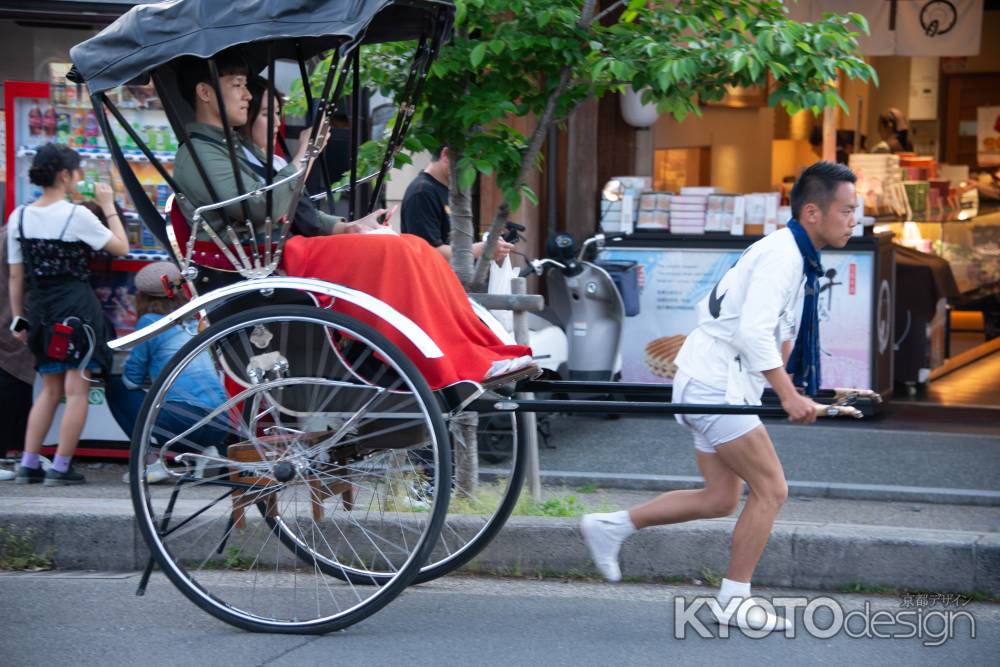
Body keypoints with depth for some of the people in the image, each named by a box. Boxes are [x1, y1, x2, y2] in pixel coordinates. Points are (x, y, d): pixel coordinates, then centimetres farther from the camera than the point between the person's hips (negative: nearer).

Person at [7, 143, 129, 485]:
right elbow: (120, 247, -1)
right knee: (76, 389, 0)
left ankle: (28, 464, 12)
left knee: (50, 387, 16)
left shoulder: (19, 217, 4)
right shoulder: (76, 215, -10)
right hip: (76, 307, -6)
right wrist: (108, 207, 7)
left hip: (39, 307, 6)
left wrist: (19, 319, 14)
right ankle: (60, 467, -2)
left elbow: (15, 276, 7)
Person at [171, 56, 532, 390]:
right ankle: (455, 368, -23)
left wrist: (345, 227, 10)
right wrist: (303, 155, -12)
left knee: (413, 249, -6)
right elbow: (262, 210, -20)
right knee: (396, 254, -23)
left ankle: (488, 354, -14)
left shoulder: (240, 147, 23)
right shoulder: (196, 157, -8)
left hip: (293, 248, 10)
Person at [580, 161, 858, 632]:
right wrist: (788, 394, -29)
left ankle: (611, 526, 18)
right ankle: (734, 600, 2)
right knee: (770, 488, -6)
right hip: (716, 385, -10)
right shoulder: (781, 256, -17)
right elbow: (753, 333, -27)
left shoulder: (792, 255, 14)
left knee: (721, 498, 13)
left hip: (712, 383, 10)